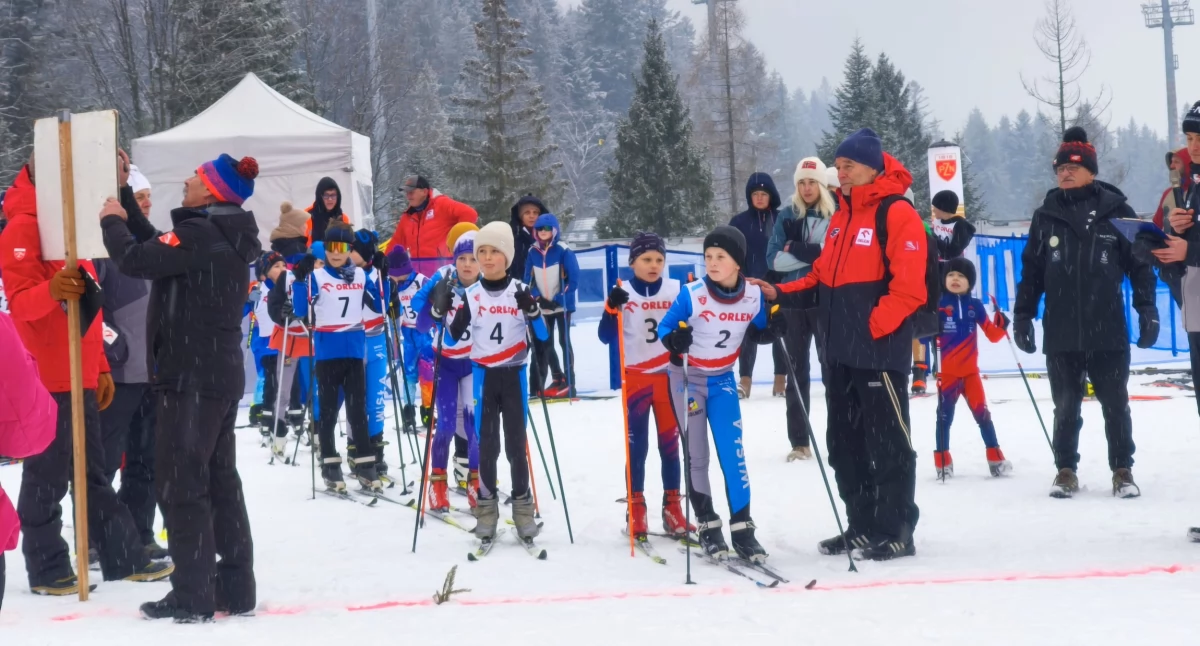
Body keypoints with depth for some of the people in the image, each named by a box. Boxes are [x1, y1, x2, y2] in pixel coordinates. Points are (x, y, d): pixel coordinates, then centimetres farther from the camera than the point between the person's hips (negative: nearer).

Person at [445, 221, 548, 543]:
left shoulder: (521, 292, -2)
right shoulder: (471, 295, 1)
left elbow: (543, 335, -5)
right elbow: (455, 337, 1)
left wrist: (532, 310, -20)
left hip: (514, 375, -1)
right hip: (483, 376, 1)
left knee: (516, 443, 1)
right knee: (487, 444, 3)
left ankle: (523, 507, 10)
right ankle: (486, 508, 9)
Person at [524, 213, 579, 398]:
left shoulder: (563, 251, -12)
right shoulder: (532, 252, 0)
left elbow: (574, 279, -13)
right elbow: (528, 279, 6)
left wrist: (559, 300, -19)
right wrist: (538, 298, -10)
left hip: (562, 305, -5)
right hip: (542, 306, 5)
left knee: (564, 341, -1)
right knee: (545, 344, 10)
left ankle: (569, 383, 3)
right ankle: (557, 378, 24)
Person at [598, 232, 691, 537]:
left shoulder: (677, 291, 1)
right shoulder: (623, 294, -3)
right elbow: (606, 337, -9)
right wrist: (611, 308, -24)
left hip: (669, 377, 2)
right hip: (635, 378, -1)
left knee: (670, 443, 6)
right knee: (636, 445, 2)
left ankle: (673, 507, 13)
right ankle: (636, 509, 7)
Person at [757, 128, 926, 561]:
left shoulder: (897, 213, -10)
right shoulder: (842, 215, 17)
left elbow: (909, 285, -17)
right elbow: (824, 276, 20)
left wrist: (872, 327, -18)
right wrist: (782, 293, 7)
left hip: (879, 350, -9)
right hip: (840, 351, 9)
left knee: (887, 443, -3)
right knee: (845, 443, 13)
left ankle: (896, 532, 4)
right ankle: (862, 527, 22)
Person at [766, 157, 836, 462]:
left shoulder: (836, 216, -2)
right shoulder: (787, 216, 5)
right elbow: (774, 259, -2)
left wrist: (796, 249, -14)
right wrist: (815, 254, -13)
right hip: (793, 300, 3)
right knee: (797, 369, 7)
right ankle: (799, 441, 13)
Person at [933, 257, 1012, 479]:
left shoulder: (975, 305, 2)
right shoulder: (938, 304, -7)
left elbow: (992, 335, 3)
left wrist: (1001, 325, -16)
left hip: (970, 371, 2)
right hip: (947, 372, -2)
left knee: (982, 413, 3)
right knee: (945, 416, 3)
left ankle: (996, 458, 8)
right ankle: (942, 461, 11)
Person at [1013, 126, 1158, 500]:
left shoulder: (1115, 210, 0)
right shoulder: (1046, 216, 6)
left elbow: (1140, 264, 2)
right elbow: (1031, 271, 10)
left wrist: (1147, 311, -3)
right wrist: (1022, 316, 6)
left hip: (1108, 332, -1)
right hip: (1061, 335, 2)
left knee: (1115, 406, 6)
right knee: (1065, 407, 7)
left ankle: (1122, 470, 17)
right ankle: (1066, 470, 18)